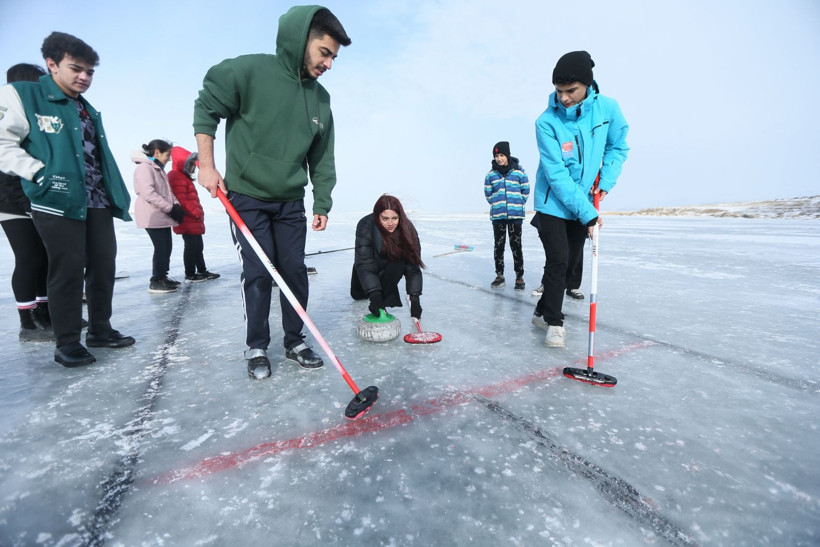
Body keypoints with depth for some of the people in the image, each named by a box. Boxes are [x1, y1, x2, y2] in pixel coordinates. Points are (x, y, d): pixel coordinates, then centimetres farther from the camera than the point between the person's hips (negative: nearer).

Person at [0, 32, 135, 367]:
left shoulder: (89, 111, 21)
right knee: (69, 270, -6)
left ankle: (100, 329, 19)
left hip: (98, 202, 6)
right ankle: (67, 343, 6)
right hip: (56, 202, -6)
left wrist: (116, 195, 15)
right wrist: (40, 173, -15)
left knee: (104, 265, 6)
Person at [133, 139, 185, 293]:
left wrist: (176, 206, 1)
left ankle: (163, 277, 23)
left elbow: (168, 191, 19)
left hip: (163, 216, 10)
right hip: (152, 217, -10)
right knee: (161, 248, -10)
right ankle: (156, 282, -2)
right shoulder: (144, 168, -10)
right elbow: (148, 193, -21)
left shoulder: (159, 170, 21)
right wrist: (170, 208, -19)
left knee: (167, 246, 11)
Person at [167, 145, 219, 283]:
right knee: (191, 247, -4)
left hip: (194, 221, 11)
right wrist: (197, 213, -19)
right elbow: (182, 201, -21)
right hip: (188, 222, -11)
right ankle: (190, 275, 5)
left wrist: (199, 213, 16)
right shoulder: (177, 177, -13)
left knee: (198, 246, 16)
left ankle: (202, 271, 25)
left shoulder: (183, 177, 20)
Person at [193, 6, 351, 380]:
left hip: (291, 202, 5)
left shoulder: (320, 98, 6)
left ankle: (295, 340, 20)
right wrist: (206, 165, -8)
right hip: (246, 198, -4)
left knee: (295, 271, 4)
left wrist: (322, 204, 5)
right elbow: (206, 107, -2)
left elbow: (322, 158, 9)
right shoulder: (249, 70, -9)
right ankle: (256, 348, 13)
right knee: (258, 274, -5)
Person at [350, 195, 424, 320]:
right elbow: (364, 263, -39)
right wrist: (374, 296, -49)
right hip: (371, 266, 1)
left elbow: (413, 265, -29)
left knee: (399, 259, -33)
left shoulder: (407, 229, -29)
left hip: (391, 267, -1)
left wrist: (414, 299, -36)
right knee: (357, 294, 5)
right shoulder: (365, 226, -33)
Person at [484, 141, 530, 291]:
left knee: (516, 245, -1)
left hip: (515, 215, -2)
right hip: (497, 215, 2)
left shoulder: (519, 171, -1)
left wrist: (517, 204, 2)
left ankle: (519, 276, 10)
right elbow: (488, 193, 12)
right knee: (498, 245, 7)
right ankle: (499, 275, 19)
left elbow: (525, 191, 5)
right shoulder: (491, 174, 4)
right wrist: (496, 204, 6)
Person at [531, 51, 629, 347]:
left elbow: (617, 147, 8)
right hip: (553, 204, -4)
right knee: (557, 262, -10)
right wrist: (587, 212, -24)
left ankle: (543, 311, 29)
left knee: (571, 261, 11)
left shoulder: (608, 108, -7)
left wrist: (606, 181, -9)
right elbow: (557, 175, -21)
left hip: (584, 204, 5)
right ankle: (554, 322, 8)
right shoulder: (546, 122, -18)